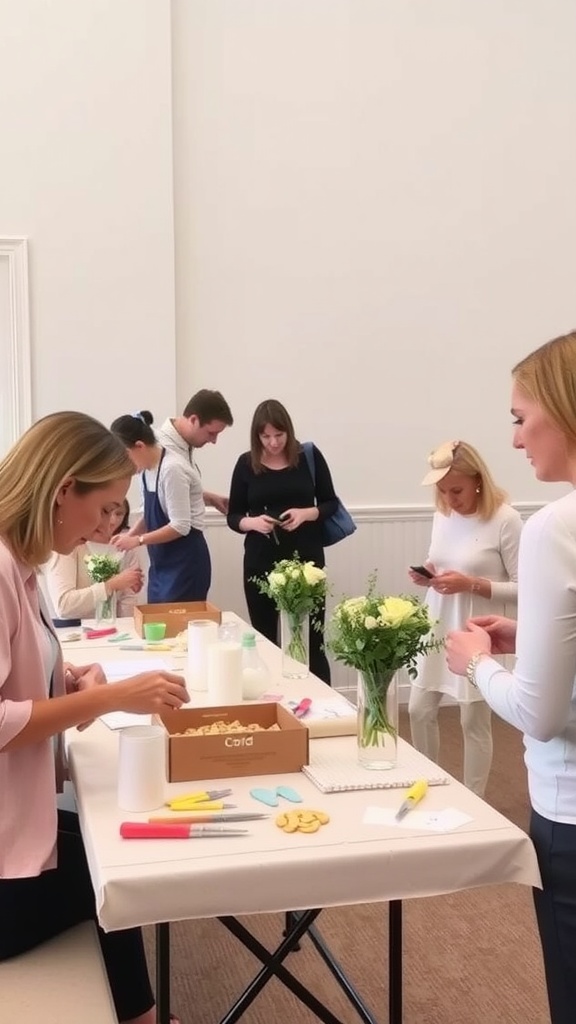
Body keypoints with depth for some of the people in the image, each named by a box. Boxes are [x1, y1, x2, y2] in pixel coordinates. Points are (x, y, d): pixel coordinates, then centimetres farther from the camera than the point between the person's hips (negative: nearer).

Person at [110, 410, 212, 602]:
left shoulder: (172, 469, -21)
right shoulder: (147, 469, 5)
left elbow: (181, 526, -22)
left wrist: (138, 540, -16)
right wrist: (129, 535, -2)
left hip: (186, 563, -9)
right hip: (162, 563, 9)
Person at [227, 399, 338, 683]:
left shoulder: (309, 456, 0)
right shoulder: (246, 464, 2)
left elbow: (331, 503, 6)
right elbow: (233, 517, 6)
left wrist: (306, 513, -14)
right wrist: (253, 522, -15)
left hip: (306, 561, -1)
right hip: (260, 564, 1)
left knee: (311, 642, -1)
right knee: (265, 642, 6)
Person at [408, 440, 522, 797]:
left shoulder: (505, 520, -15)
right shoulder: (442, 515, 4)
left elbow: (524, 589, -13)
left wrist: (472, 584, -23)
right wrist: (427, 576, -5)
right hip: (436, 630, 6)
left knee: (474, 721, 6)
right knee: (420, 710, 14)